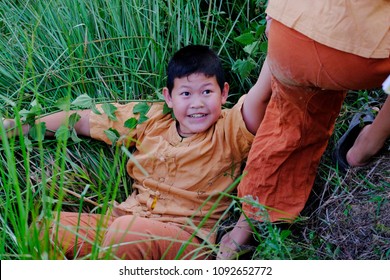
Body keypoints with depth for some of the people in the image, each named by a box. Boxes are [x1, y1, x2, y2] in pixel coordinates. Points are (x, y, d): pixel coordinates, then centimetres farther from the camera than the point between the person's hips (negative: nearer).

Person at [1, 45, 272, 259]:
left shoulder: (228, 132, -1)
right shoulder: (150, 120, 11)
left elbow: (260, 97, -20)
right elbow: (84, 120, 15)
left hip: (186, 239, -5)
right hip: (126, 220, 6)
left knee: (129, 229, -37)